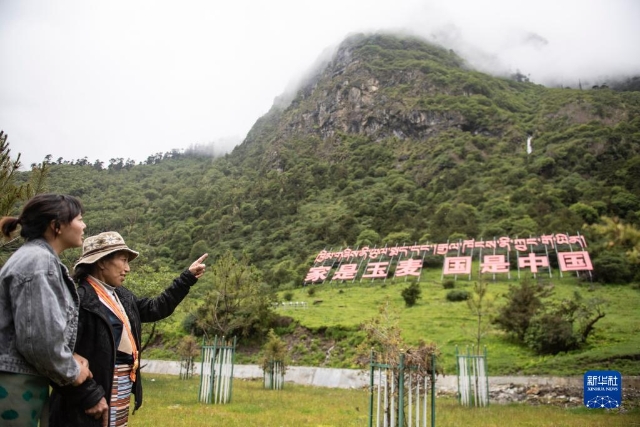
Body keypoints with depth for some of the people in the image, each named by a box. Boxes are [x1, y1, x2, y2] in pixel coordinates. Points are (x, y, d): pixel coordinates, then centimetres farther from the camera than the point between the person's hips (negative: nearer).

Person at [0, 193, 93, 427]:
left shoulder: (42, 258, 13)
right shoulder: (38, 261, -18)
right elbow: (38, 336, -24)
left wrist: (69, 358, 2)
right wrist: (71, 371, -9)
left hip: (28, 380, 9)